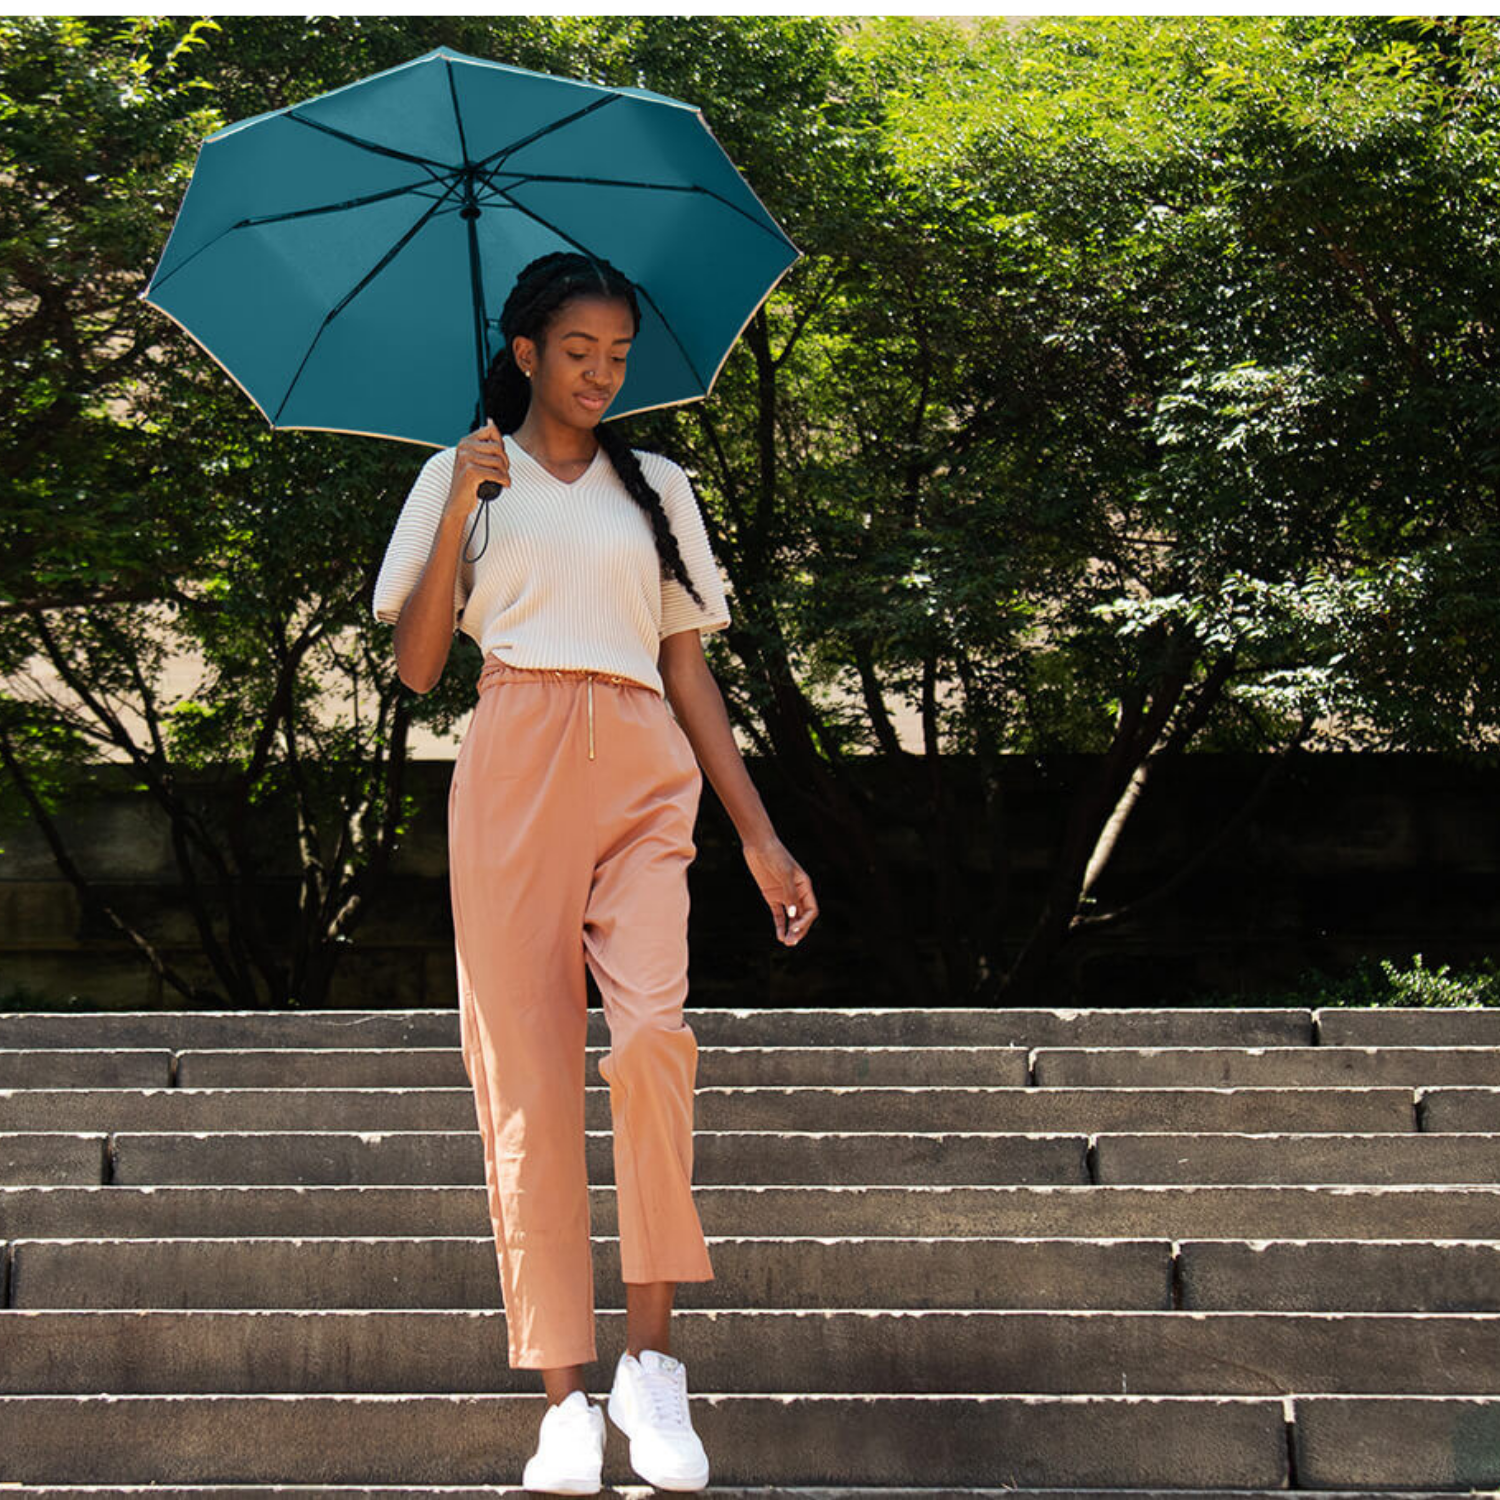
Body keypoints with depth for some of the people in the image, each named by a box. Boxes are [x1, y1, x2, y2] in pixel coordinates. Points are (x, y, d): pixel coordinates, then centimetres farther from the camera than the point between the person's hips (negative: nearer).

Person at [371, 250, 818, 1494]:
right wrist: (459, 511, -6)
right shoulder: (464, 477, 13)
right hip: (516, 770, -1)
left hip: (642, 773, 1)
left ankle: (652, 1360, -10)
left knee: (653, 1032, -22)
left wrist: (761, 835, 9)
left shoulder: (657, 489, 19)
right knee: (527, 1071, -6)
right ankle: (566, 1399, -1)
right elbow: (416, 666, 4)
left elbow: (689, 669, 16)